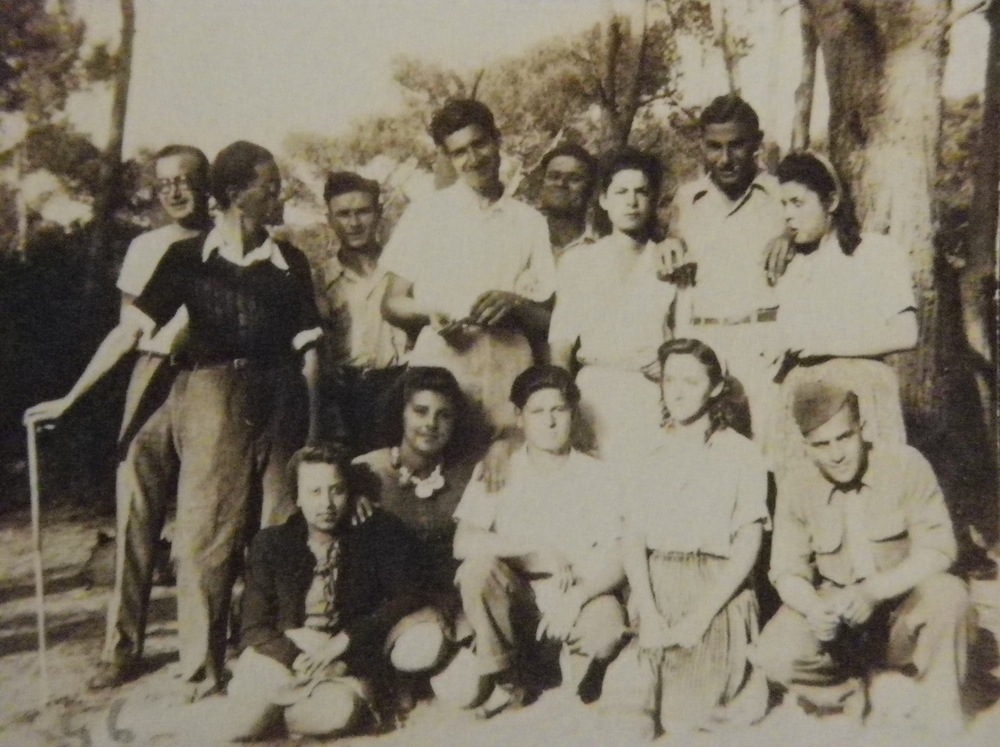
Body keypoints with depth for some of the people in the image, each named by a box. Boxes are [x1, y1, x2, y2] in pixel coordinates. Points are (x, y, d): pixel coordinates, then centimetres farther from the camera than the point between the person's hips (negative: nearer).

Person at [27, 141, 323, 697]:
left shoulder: (290, 262, 6)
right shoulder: (189, 258, 0)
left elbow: (308, 349, 6)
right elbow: (131, 331, 0)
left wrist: (313, 429, 1)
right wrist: (70, 398, -1)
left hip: (279, 407, 2)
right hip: (212, 402, -2)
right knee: (207, 538, 1)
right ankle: (203, 673, 14)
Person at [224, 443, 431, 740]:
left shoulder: (379, 535, 0)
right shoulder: (271, 543, 3)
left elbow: (408, 598, -8)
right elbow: (254, 629, 1)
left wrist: (343, 641, -17)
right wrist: (297, 649, -19)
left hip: (351, 663, -1)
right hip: (283, 660, 2)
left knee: (335, 711, -35)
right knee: (242, 723, -28)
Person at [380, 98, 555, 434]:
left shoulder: (529, 222, 13)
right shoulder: (425, 214, 10)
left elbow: (548, 320, 12)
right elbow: (391, 304, 9)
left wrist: (513, 304, -8)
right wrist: (429, 315, -11)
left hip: (507, 382, 1)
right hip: (436, 378, -1)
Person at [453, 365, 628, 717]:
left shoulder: (597, 477, 0)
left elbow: (616, 560, -7)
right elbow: (463, 543, -13)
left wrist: (575, 598, -25)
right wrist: (538, 552, -21)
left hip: (577, 602, -1)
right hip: (514, 604, 1)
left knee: (607, 625, -33)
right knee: (477, 568, -28)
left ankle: (576, 687, 4)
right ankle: (508, 683, -6)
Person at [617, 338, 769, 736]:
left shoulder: (740, 454, 1)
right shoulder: (650, 453, 10)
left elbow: (747, 546, -5)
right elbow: (633, 539, 3)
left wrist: (699, 617, -14)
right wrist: (648, 613, -11)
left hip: (716, 596, -2)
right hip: (655, 592, 3)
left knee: (679, 717, -15)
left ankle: (743, 685, 12)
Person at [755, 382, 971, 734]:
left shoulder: (906, 465, -15)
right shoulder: (795, 487, -8)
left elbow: (937, 550, -17)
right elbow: (787, 571, -7)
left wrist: (873, 591, -32)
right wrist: (813, 607, -30)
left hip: (902, 603, -1)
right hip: (834, 609, 1)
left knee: (947, 595, -34)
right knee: (776, 656, -25)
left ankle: (937, 722, -12)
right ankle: (848, 696, 8)